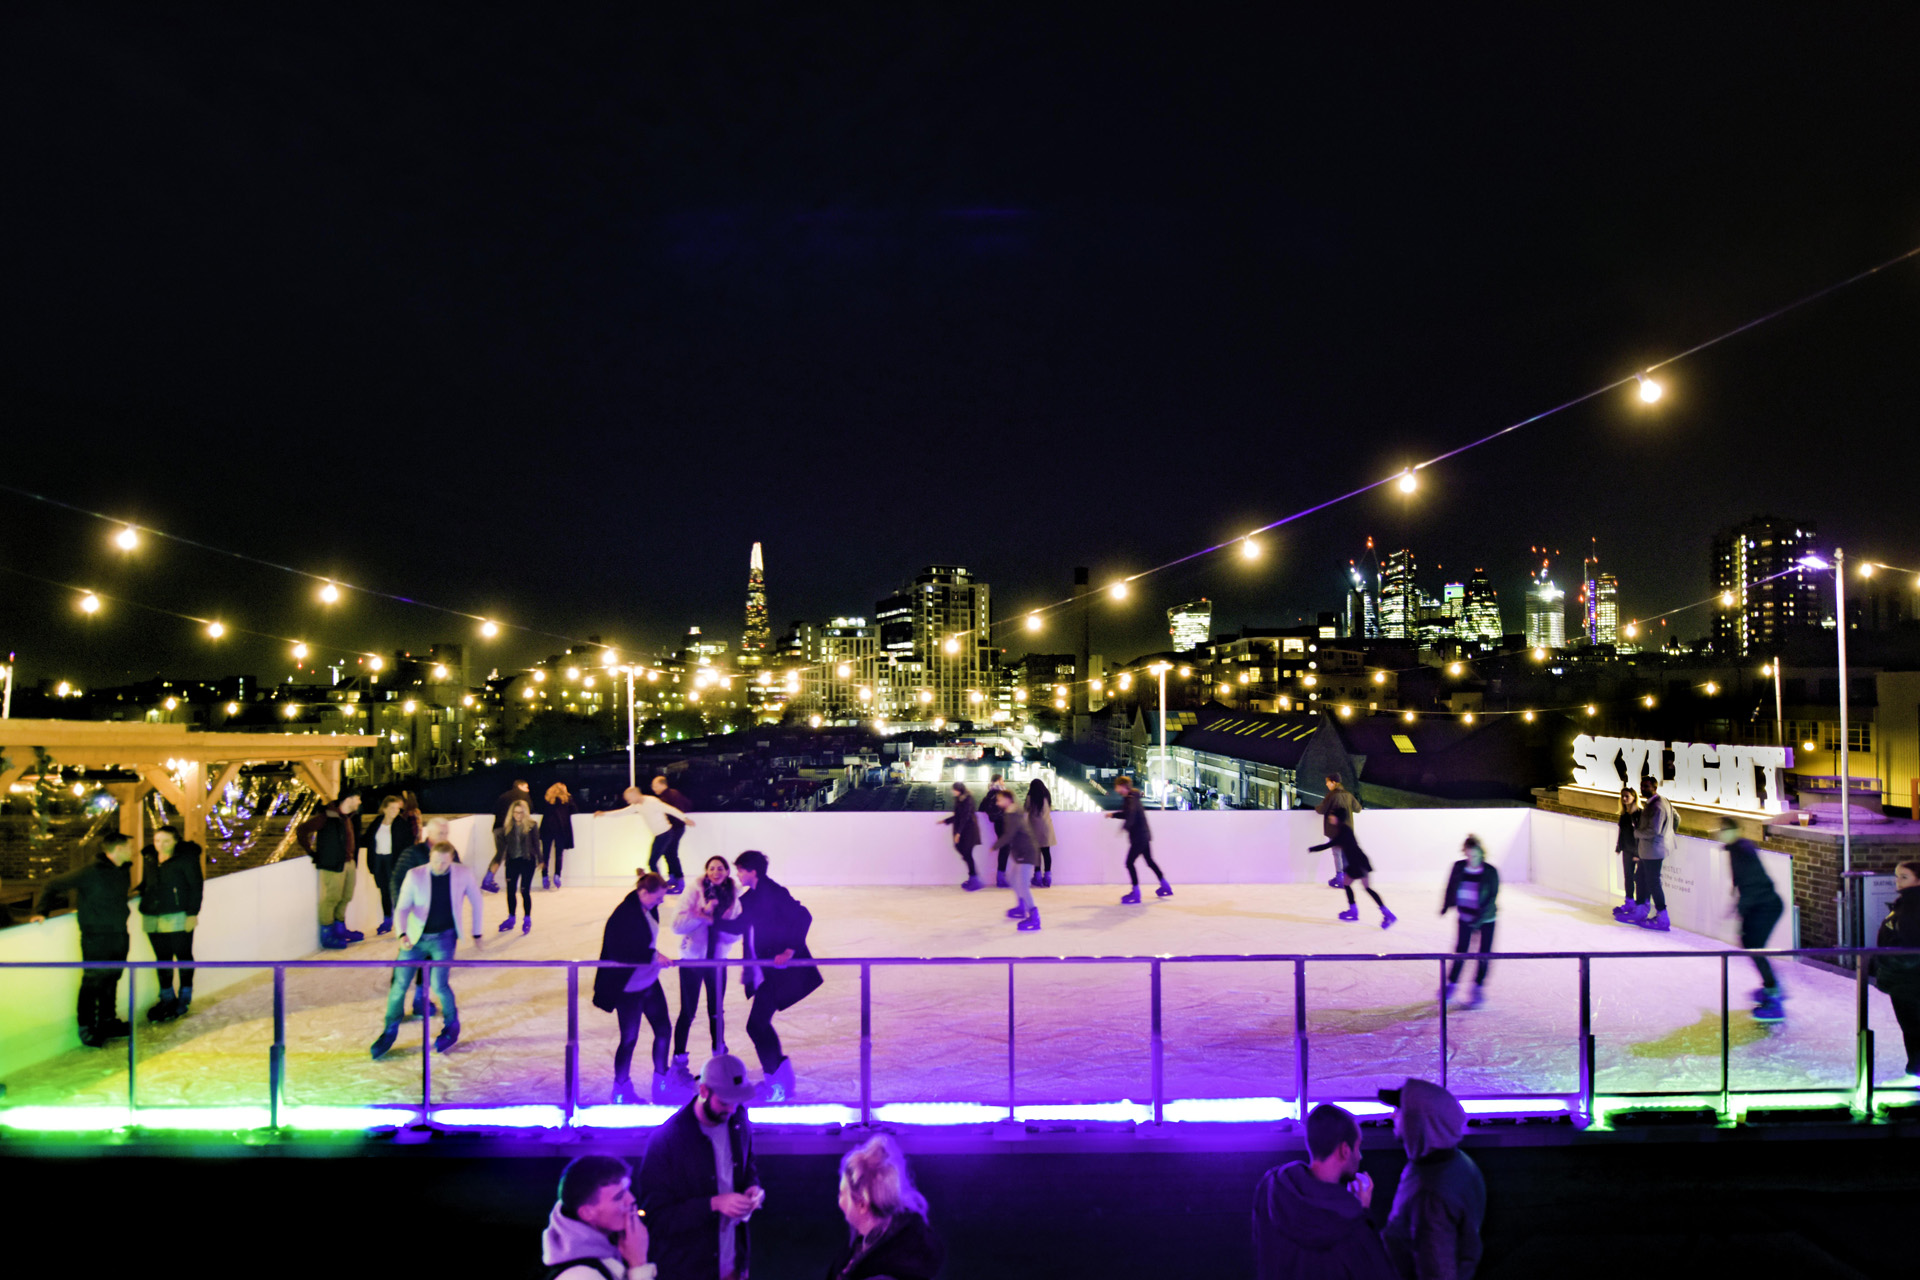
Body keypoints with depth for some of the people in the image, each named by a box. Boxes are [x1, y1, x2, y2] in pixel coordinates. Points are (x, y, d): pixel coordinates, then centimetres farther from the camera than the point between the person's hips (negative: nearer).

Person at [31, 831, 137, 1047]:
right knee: (93, 982, -2)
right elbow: (52, 886, -8)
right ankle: (86, 1028, 10)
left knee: (111, 979, 15)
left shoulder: (124, 873, 8)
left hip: (119, 936, 7)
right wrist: (41, 911, -13)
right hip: (95, 938, -7)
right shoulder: (90, 872, -15)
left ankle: (107, 1021, 27)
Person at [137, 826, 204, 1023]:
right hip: (152, 918, 5)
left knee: (183, 956, 4)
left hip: (178, 916, -5)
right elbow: (145, 884, 20)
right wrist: (144, 907, 14)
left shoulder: (186, 858, -8)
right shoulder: (149, 857, 9)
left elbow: (196, 886, -8)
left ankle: (185, 998, 16)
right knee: (162, 958, 10)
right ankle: (167, 998, 21)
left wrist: (193, 913, -12)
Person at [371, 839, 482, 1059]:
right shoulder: (415, 876, -12)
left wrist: (476, 933, 13)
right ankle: (390, 1031, 24)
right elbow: (402, 908, -12)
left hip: (444, 937, -1)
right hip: (416, 938, 1)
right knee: (399, 985, 1)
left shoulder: (463, 875, -9)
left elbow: (477, 902, 6)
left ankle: (451, 1026, 12)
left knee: (439, 984, -14)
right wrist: (402, 934, -29)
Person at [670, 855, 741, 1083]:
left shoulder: (733, 897, -2)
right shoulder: (695, 892, -11)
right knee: (687, 1012, 2)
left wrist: (715, 921, -20)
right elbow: (677, 925, -17)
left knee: (716, 1012, 13)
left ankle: (720, 1056, 30)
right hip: (692, 959, -3)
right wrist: (703, 912, -27)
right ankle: (679, 1062, 14)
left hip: (718, 960, 3)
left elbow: (735, 934, -4)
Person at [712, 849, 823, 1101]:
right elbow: (738, 926, 23)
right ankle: (776, 1079, 29)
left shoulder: (773, 892, -14)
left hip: (778, 969, -9)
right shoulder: (750, 898, 11)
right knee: (760, 1024, 14)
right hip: (762, 971, 9)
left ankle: (777, 1081, 3)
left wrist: (789, 951, -23)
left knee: (756, 1025, -9)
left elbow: (803, 917, -19)